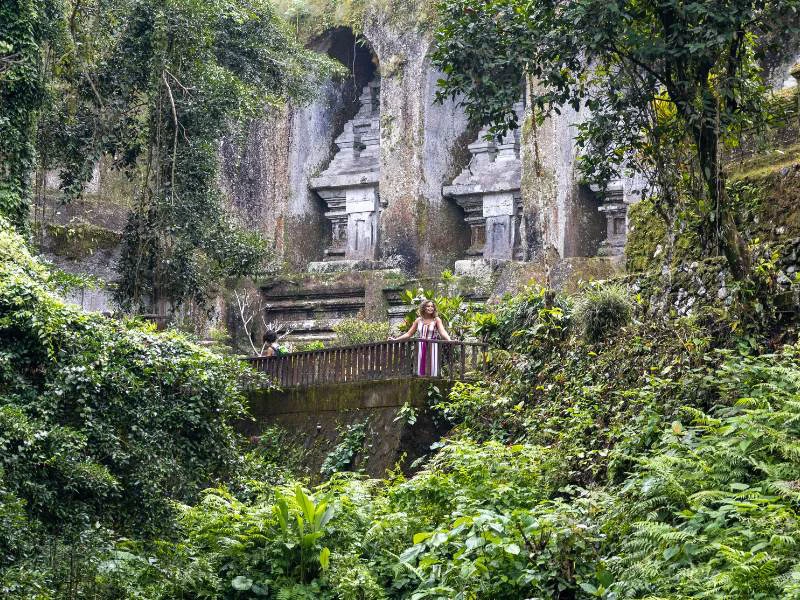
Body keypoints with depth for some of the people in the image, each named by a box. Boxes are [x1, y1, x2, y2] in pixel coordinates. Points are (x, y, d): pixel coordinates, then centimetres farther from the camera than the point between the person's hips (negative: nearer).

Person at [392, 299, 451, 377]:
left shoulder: (436, 320, 1)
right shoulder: (419, 320, 10)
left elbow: (443, 332, -13)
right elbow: (409, 334, 15)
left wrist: (450, 341, -31)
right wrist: (395, 339, 10)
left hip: (432, 348, -3)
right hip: (421, 348, 3)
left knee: (432, 370, -6)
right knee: (421, 370, 0)